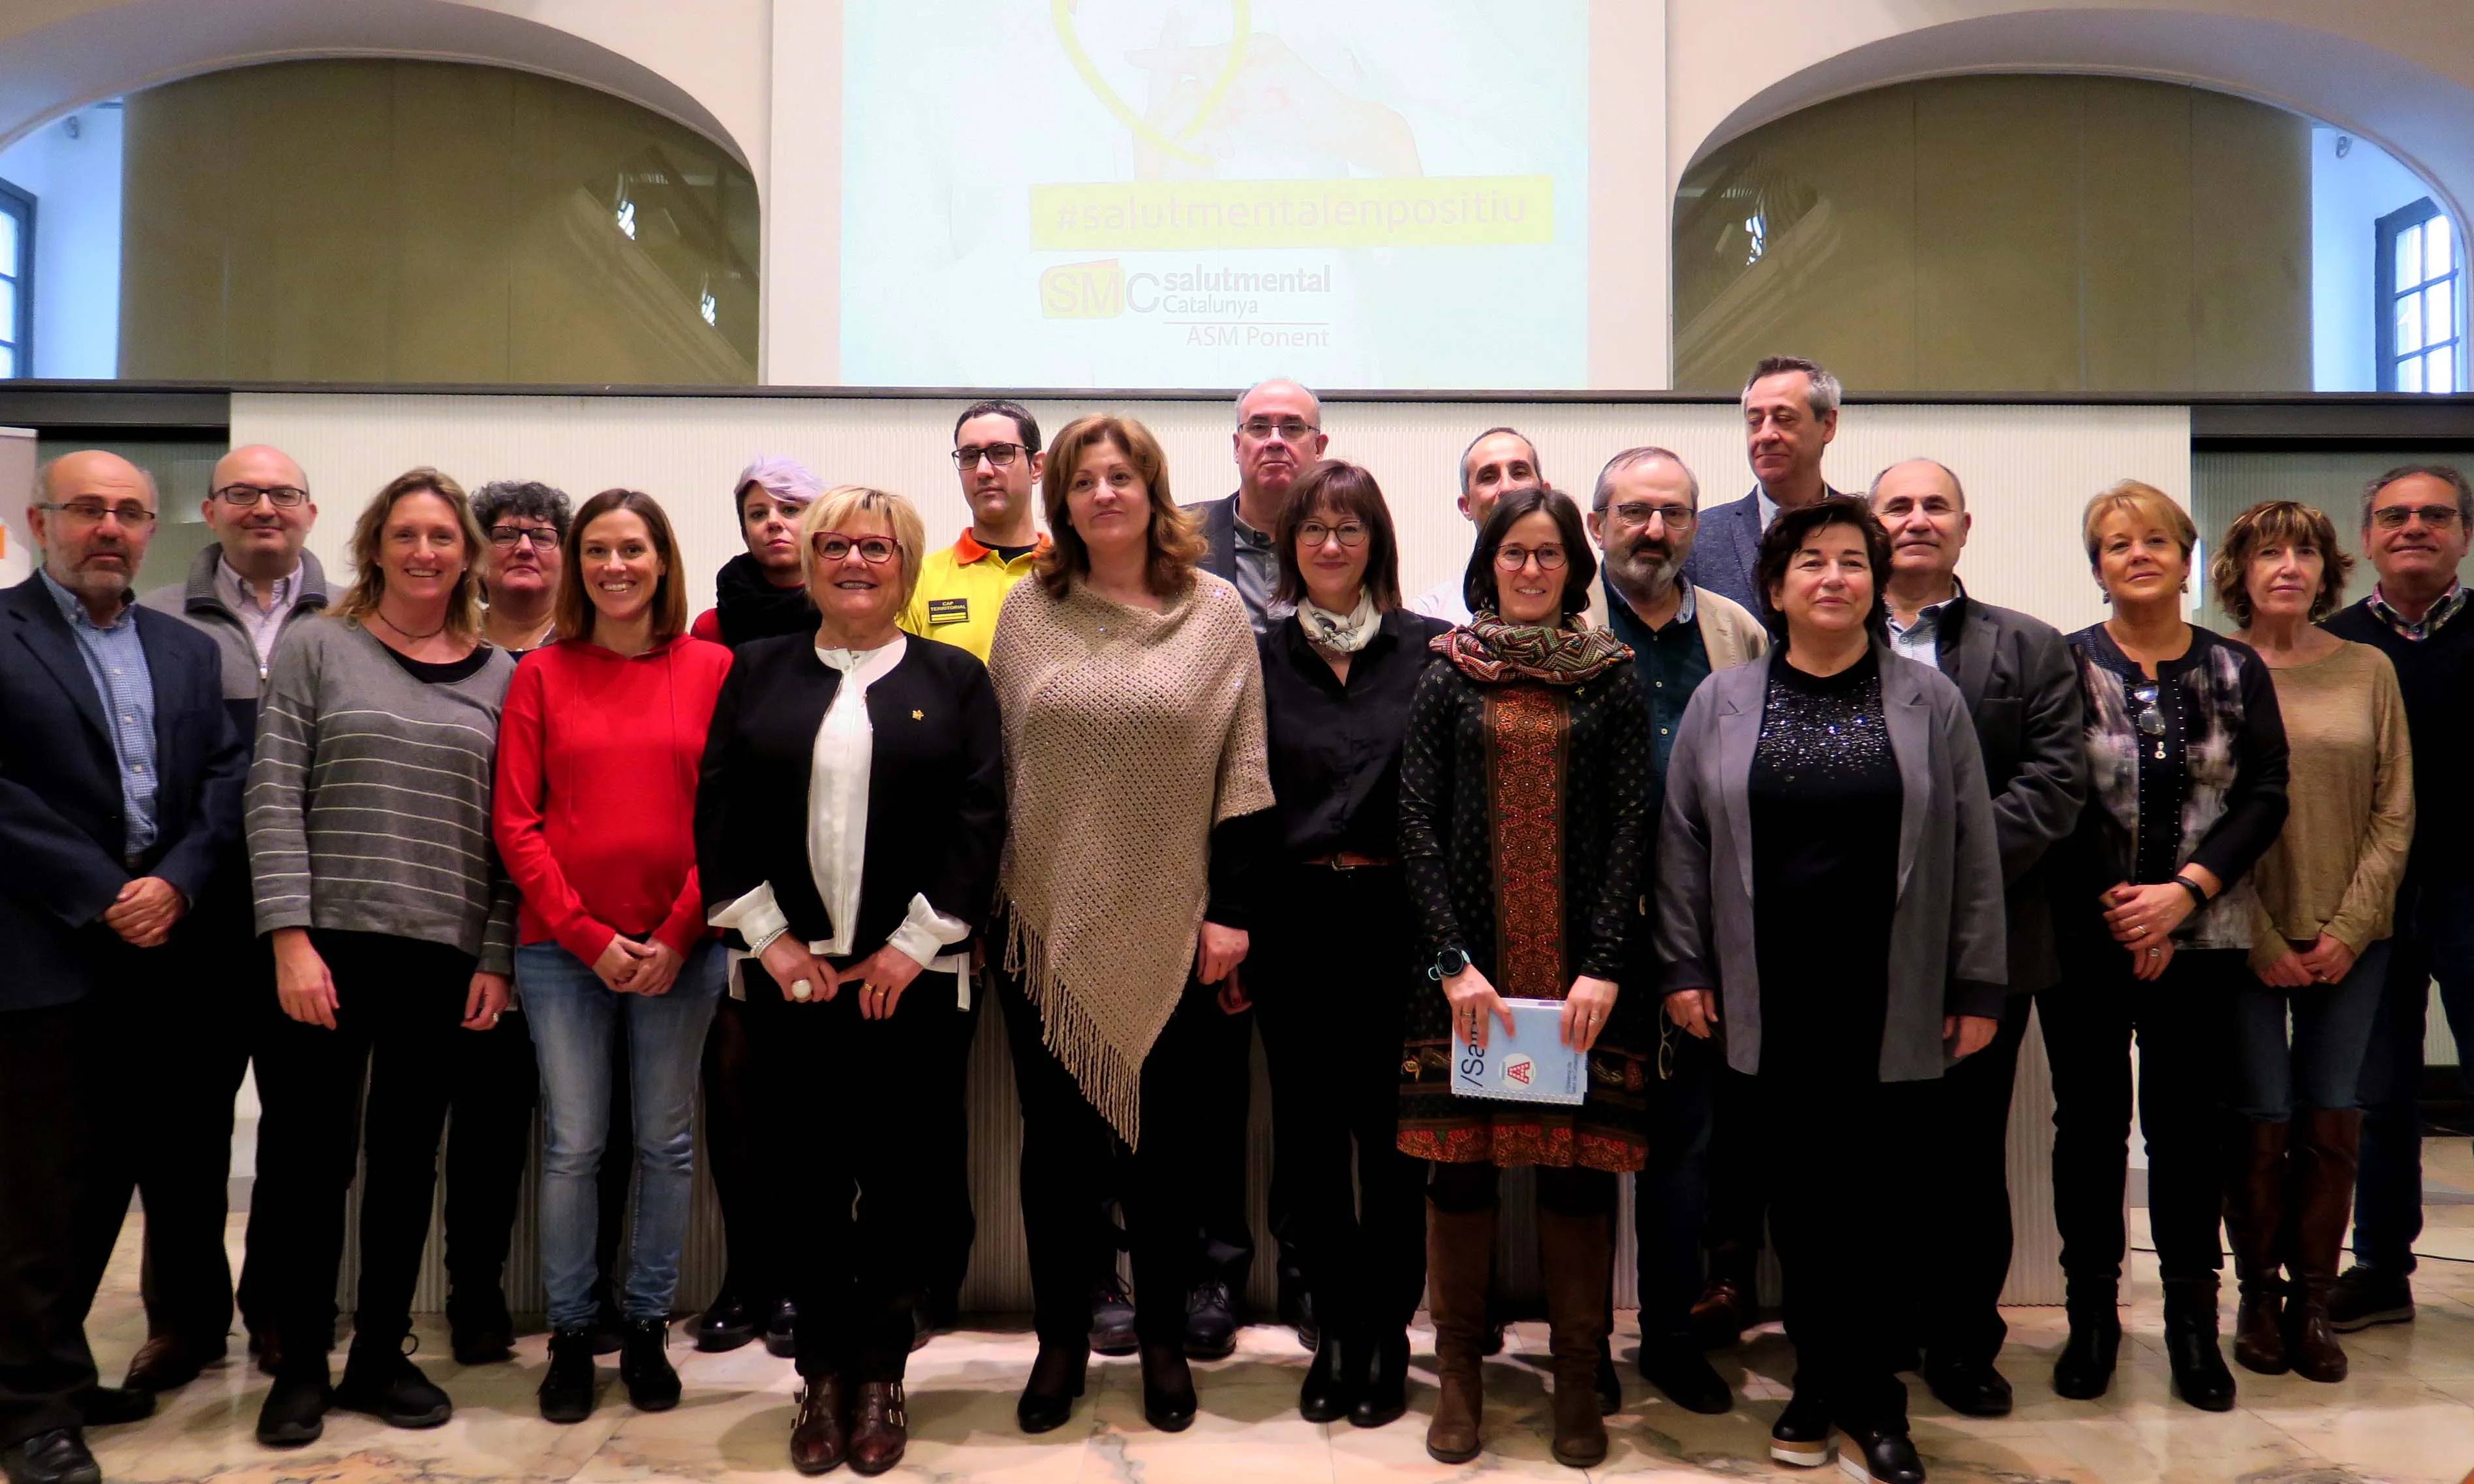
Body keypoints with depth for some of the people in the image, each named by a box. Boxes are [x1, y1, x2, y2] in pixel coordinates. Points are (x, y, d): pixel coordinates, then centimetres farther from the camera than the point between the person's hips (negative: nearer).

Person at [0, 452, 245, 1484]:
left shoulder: (187, 652, 14)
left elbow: (227, 779, 6)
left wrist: (177, 884, -9)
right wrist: (103, 898, -13)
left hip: (158, 953, 5)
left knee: (113, 1173, 12)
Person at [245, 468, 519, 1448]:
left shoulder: (499, 677, 8)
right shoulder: (316, 648, 2)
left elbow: (509, 829, 6)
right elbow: (274, 797, -4)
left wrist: (496, 956, 0)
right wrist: (290, 937, -12)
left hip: (446, 955, 2)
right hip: (325, 943, -2)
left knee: (407, 1159, 11)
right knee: (307, 1154, 6)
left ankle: (381, 1353, 25)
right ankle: (301, 1364, 21)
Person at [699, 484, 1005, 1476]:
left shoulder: (954, 678, 6)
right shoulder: (758, 671, 10)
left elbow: (980, 819, -2)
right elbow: (717, 812, 4)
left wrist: (914, 944, -8)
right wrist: (769, 935, -4)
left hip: (910, 973, -1)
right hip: (792, 969, 1)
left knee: (901, 1176, 4)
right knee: (810, 1178, 6)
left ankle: (879, 1375, 18)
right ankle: (823, 1375, 19)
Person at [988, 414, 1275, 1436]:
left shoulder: (1218, 611, 1)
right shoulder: (1028, 611, 4)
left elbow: (1243, 771, 0)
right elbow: (994, 765, 5)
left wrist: (1230, 910, -4)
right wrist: (982, 902, 2)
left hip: (1173, 930, -1)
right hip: (1048, 925, 1)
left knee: (1171, 1140, 9)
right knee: (1057, 1139, 9)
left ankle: (1164, 1340, 27)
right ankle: (1061, 1340, 25)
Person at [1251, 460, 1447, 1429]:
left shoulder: (1428, 650, 1)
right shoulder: (1261, 657, 7)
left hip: (1395, 914, -2)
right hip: (1293, 918, 2)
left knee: (1392, 1127, 4)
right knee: (1309, 1129, 9)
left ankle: (1388, 1332, 20)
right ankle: (1335, 1329, 23)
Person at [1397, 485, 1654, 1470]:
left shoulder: (1612, 680, 7)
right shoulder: (1447, 680, 7)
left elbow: (1630, 827, 1)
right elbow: (1417, 826, 1)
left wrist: (1603, 967, -10)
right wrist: (1453, 961, -9)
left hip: (1580, 965, 0)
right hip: (1467, 963, 0)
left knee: (1579, 1162, 3)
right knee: (1462, 1159, 4)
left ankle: (1577, 1376, 17)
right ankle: (1458, 1375, 18)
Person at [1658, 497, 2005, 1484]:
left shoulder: (1931, 702, 4)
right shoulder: (1721, 704, 6)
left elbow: (1973, 854, 4)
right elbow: (1683, 840, 7)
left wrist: (1978, 986, 1)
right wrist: (1685, 966, 3)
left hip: (1893, 1004, -1)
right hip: (1772, 1004, 1)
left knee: (1878, 1198, 5)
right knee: (1800, 1198, 8)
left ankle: (1865, 1402, 19)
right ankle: (1819, 1386, 22)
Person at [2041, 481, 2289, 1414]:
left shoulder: (2236, 672, 7)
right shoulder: (2064, 666, 0)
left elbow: (2265, 796, 1)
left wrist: (2183, 892, -11)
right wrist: (2115, 907, -8)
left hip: (2201, 939, 2)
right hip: (2086, 939, -1)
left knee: (2188, 1119, 6)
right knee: (2089, 1119, 5)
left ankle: (2193, 1319, 18)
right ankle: (2092, 1313, 17)